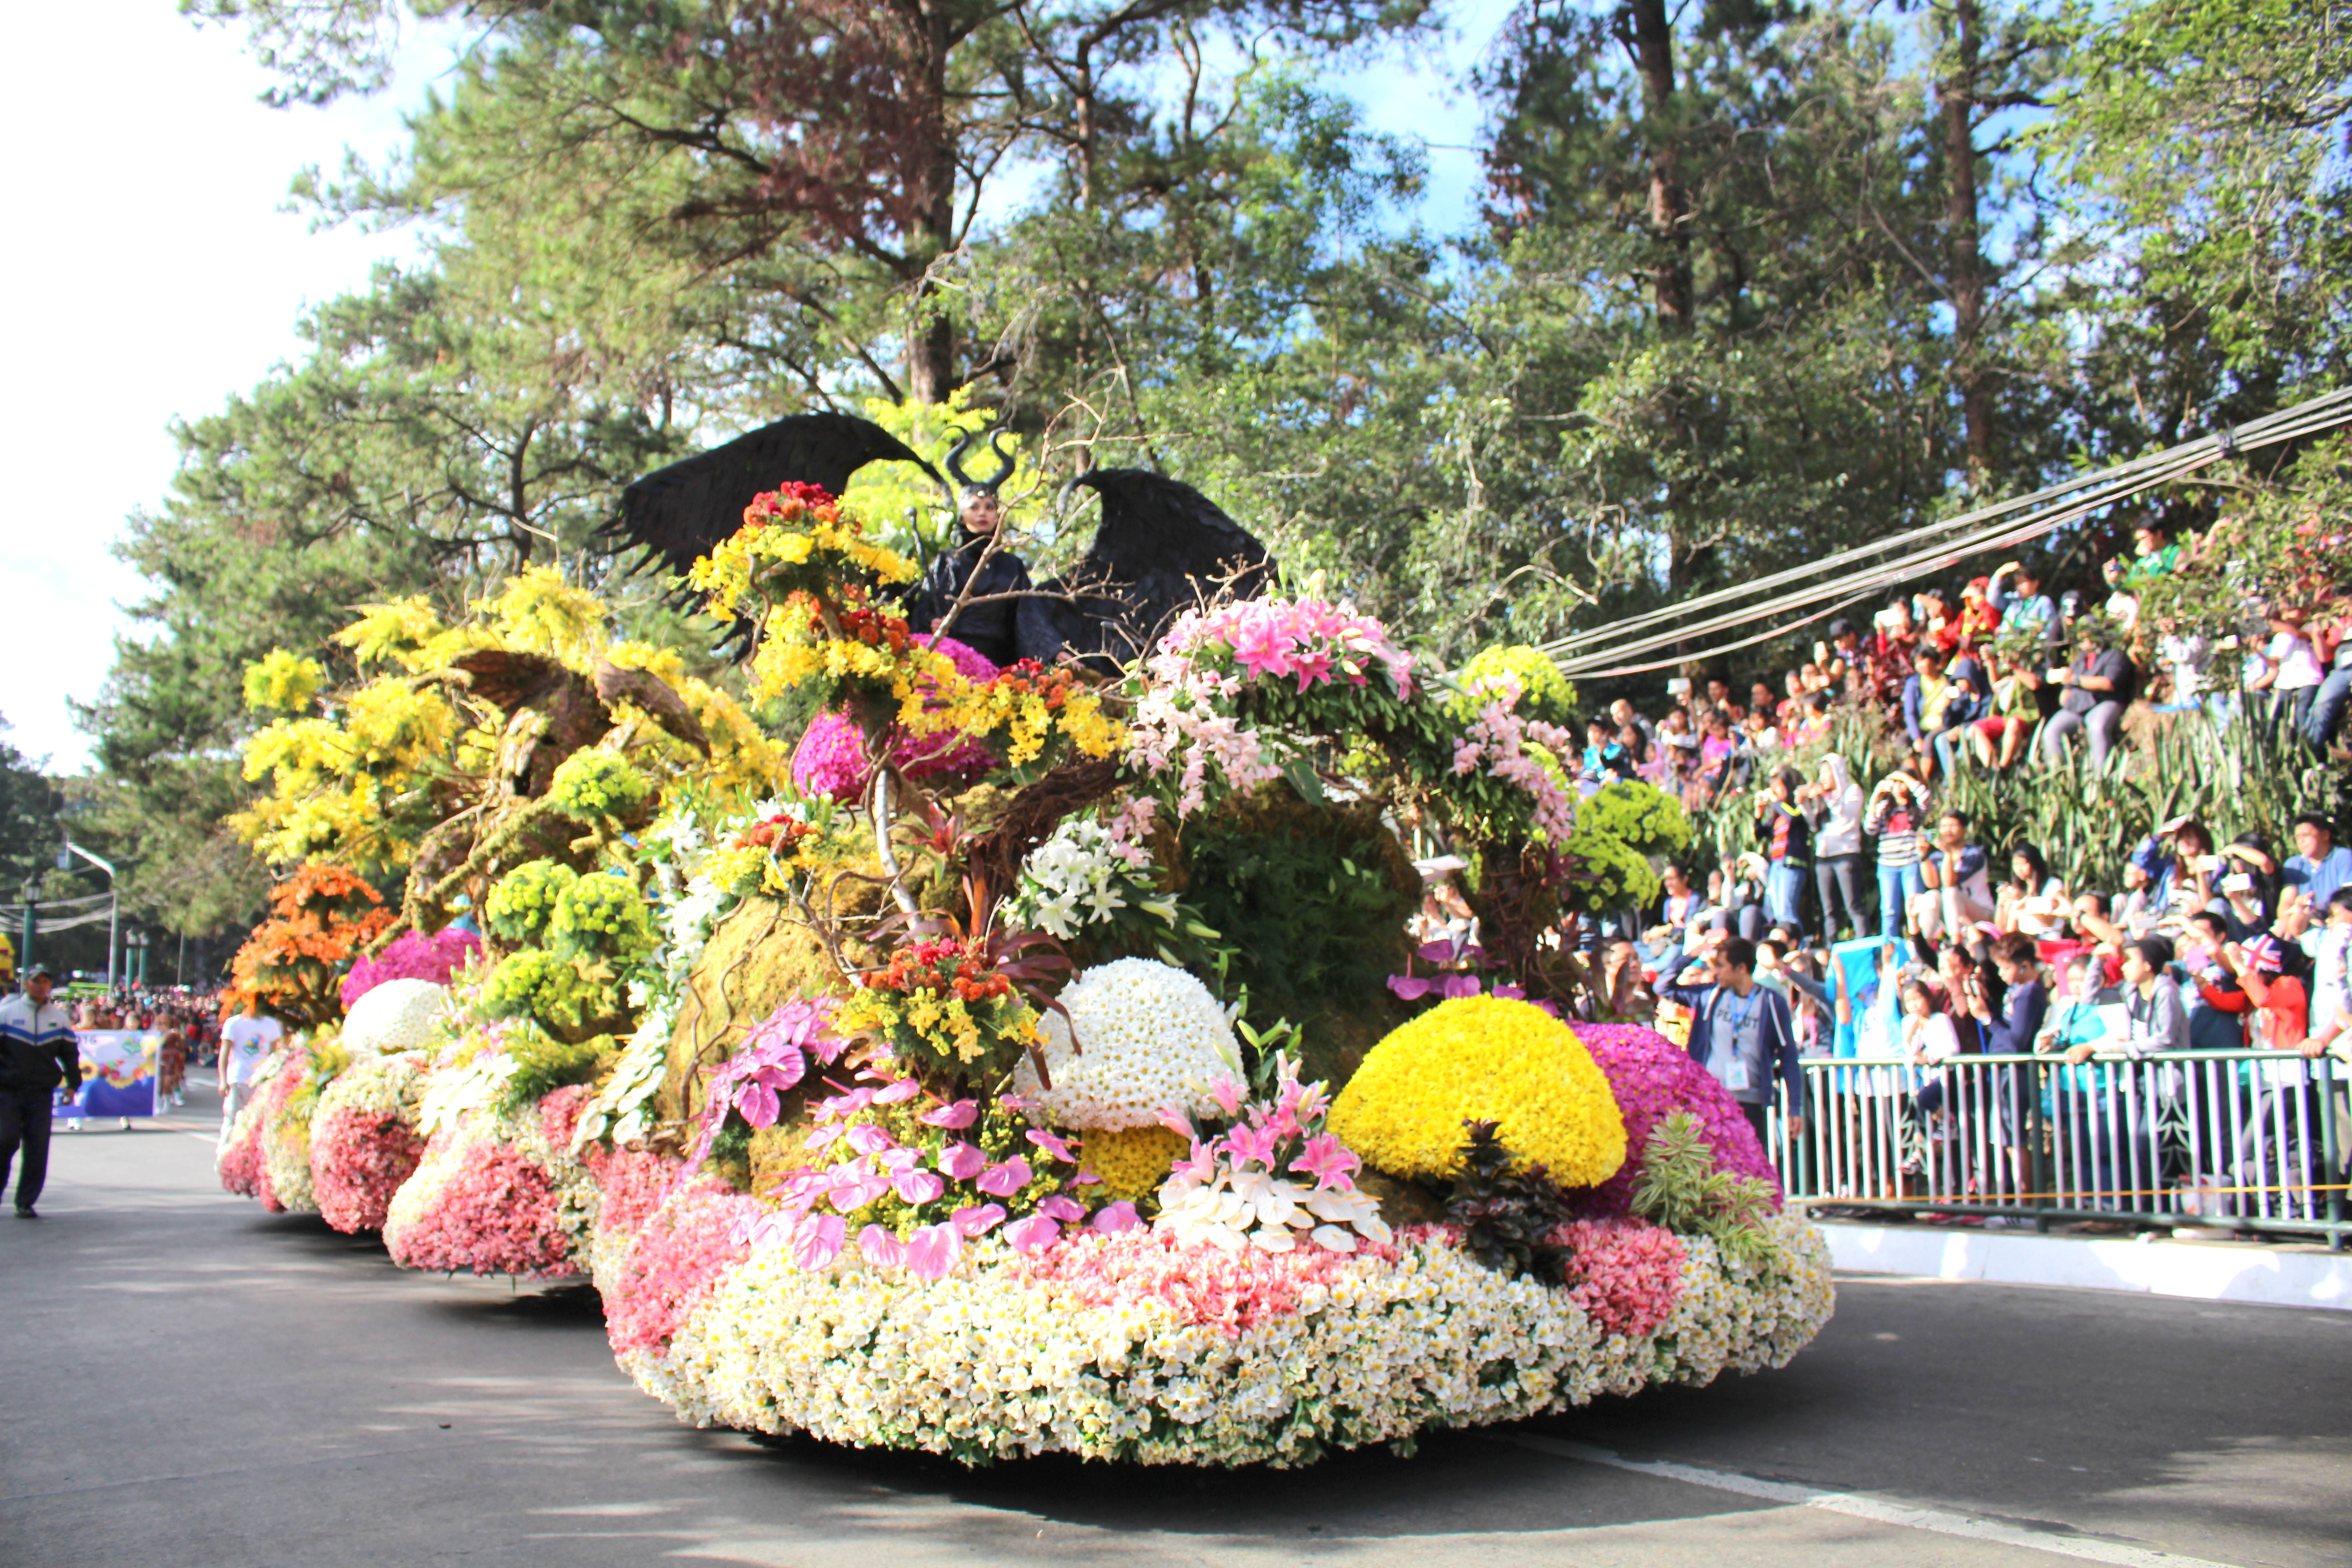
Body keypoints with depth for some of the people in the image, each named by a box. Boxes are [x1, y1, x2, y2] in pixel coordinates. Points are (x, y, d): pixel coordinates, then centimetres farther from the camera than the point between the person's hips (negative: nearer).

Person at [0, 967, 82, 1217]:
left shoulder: (59, 1017, 10)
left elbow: (70, 1052, 16)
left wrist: (73, 1084, 9)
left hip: (42, 1093, 2)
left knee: (37, 1149, -1)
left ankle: (26, 1203, 6)